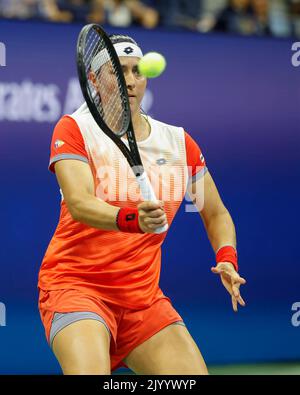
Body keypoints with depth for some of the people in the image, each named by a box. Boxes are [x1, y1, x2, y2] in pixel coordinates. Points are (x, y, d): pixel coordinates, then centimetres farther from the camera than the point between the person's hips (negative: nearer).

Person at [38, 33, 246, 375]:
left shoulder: (178, 142, 8)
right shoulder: (75, 128, -5)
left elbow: (215, 213, 18)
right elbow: (79, 204, -21)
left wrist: (227, 258, -3)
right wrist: (132, 219, -40)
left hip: (144, 295, 5)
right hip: (74, 282, -5)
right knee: (90, 373, -30)